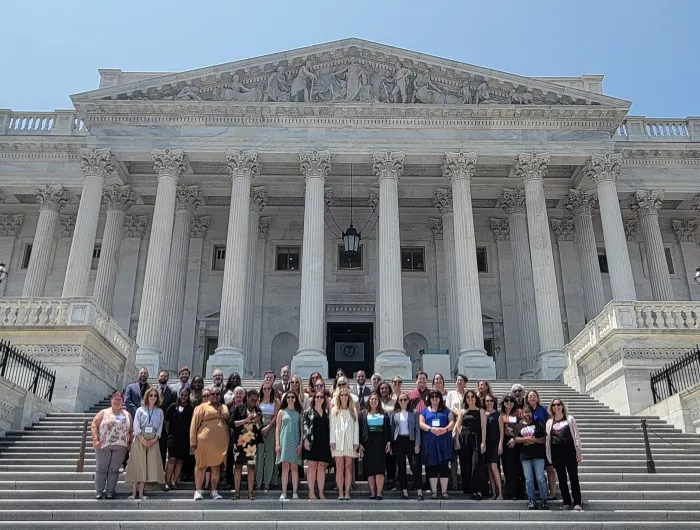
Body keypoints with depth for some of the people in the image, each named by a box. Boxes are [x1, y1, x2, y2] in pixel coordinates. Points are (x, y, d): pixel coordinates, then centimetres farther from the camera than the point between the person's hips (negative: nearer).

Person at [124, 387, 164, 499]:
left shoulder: (159, 412, 13)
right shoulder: (140, 410, 7)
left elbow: (160, 427, 8)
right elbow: (136, 425, -3)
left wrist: (155, 439, -8)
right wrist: (142, 439, -14)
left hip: (153, 441, 2)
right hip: (140, 440, -2)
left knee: (149, 466, -3)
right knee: (137, 465, -5)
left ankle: (141, 492, 1)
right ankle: (134, 492, -1)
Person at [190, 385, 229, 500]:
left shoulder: (225, 408, 17)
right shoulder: (202, 407, 4)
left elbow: (229, 422, 19)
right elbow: (194, 423, -1)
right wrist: (193, 441, -9)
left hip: (220, 442, 4)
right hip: (204, 441, -4)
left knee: (216, 466, 8)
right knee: (201, 465, 2)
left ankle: (214, 491, 16)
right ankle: (198, 491, 9)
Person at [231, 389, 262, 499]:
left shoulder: (258, 411, 12)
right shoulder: (238, 409, 4)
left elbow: (260, 428, 14)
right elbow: (232, 424, -5)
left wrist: (258, 421, -6)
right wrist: (246, 420, -12)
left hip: (252, 442, 2)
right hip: (239, 440, -2)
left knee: (251, 466, 0)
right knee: (238, 465, 0)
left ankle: (250, 493, 3)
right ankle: (237, 492, 5)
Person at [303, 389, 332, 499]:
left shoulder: (326, 412, 15)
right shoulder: (309, 411, 5)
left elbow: (329, 427, 13)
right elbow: (305, 425, -2)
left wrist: (331, 442, 7)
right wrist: (306, 439, -12)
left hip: (324, 443, 3)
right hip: (312, 442, -3)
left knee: (322, 467, 3)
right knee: (312, 466, -3)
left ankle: (321, 492, 7)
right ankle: (311, 492, 1)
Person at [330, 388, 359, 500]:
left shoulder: (353, 410, 11)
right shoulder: (334, 410, 10)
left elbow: (356, 426, 7)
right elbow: (332, 426, 6)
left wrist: (356, 442, -1)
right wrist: (332, 441, -3)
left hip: (349, 441, 1)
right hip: (338, 441, -1)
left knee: (348, 467, -1)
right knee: (339, 467, -3)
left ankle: (347, 492, 2)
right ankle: (340, 492, 0)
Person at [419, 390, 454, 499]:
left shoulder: (445, 410, 13)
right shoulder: (425, 411, 13)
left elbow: (452, 422, 4)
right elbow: (421, 423, 0)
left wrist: (445, 429, -16)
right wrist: (431, 429, -17)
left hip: (444, 442, 0)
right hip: (429, 442, 0)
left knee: (444, 466, -2)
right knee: (431, 466, 0)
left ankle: (444, 491, 3)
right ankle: (434, 491, 6)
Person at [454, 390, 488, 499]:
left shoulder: (481, 411, 5)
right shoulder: (462, 411, 14)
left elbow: (483, 427, -1)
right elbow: (458, 427, 10)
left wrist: (483, 442, -10)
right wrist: (457, 441, -1)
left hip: (476, 439, -3)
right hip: (464, 440, 3)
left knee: (477, 464, -11)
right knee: (465, 465, 4)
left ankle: (478, 491, -10)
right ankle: (468, 489, 12)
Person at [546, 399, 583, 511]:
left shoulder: (569, 418, 8)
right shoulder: (550, 422, 11)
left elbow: (576, 434, 4)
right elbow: (547, 438, 8)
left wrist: (578, 451, -4)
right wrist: (549, 456, 2)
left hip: (569, 450, -2)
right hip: (556, 452, 2)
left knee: (574, 477, -3)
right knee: (561, 478, 5)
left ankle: (577, 503, 2)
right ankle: (566, 502, 12)